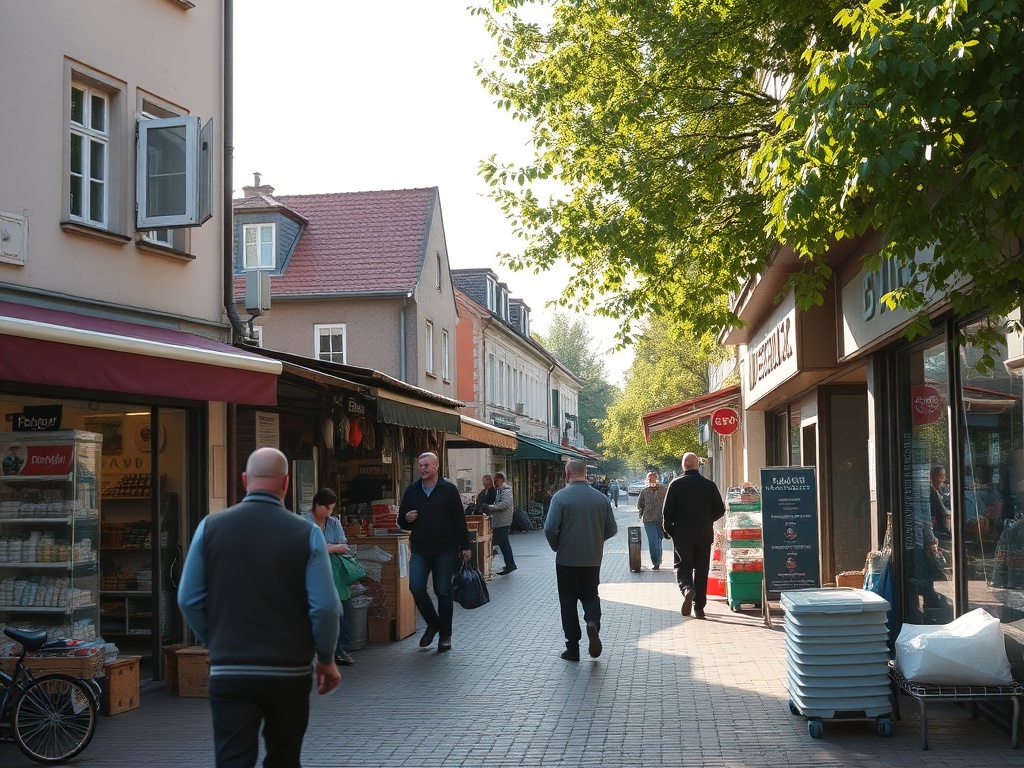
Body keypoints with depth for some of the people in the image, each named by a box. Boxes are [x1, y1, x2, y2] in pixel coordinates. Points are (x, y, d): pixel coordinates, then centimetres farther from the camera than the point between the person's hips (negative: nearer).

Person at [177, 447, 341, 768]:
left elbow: (189, 599, 3)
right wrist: (326, 659, 7)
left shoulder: (210, 527, -1)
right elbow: (324, 607, -8)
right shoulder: (306, 533, -6)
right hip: (288, 671, 0)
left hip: (229, 671, 0)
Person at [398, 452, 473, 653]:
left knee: (443, 592, 1)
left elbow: (459, 520, -2)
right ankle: (433, 623, 16)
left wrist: (465, 546, -4)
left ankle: (445, 635, 14)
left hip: (444, 551, -3)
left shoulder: (449, 489, -2)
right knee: (416, 588, -8)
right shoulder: (412, 490, 8)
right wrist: (406, 518, -7)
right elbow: (402, 521, 17)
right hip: (419, 550, 3)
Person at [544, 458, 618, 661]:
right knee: (590, 596, 19)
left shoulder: (560, 497, -12)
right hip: (593, 559, 3)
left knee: (568, 602, 8)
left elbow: (550, 528, -17)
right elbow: (612, 529, 4)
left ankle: (573, 649, 11)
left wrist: (557, 546, 2)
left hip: (567, 560, -3)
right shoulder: (601, 498, -1)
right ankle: (593, 623, -10)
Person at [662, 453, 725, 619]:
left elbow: (667, 511, -8)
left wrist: (669, 530, 7)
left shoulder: (676, 484, -7)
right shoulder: (709, 485, -2)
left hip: (682, 535, -1)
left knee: (682, 566, 9)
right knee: (701, 569, 10)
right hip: (704, 535, 2)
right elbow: (720, 510, 2)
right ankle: (699, 606, 11)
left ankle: (687, 589, -21)